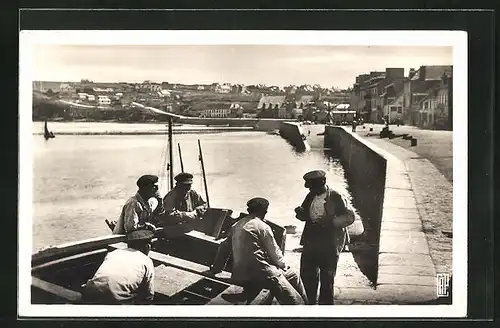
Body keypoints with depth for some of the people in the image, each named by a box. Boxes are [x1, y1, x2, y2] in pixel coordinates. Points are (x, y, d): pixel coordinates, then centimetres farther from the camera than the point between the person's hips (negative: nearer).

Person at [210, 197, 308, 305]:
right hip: (261, 274, -8)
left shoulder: (236, 225, 15)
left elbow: (225, 247, 22)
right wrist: (284, 266, 18)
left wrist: (216, 268, 34)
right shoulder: (262, 226, -5)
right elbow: (274, 252, 0)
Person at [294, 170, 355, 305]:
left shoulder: (335, 197, -12)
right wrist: (300, 212, -6)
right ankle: (309, 302, 29)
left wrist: (330, 222, -25)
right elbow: (305, 215, 18)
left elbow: (349, 216, -14)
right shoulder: (311, 196, 7)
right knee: (307, 275, 13)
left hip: (329, 244, -6)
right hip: (311, 242, 6)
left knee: (327, 279, 6)